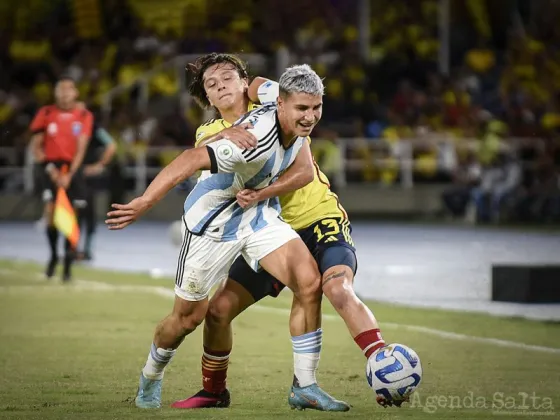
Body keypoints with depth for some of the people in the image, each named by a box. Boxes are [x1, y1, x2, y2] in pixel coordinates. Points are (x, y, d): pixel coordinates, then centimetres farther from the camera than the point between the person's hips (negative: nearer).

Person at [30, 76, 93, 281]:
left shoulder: (83, 116, 1)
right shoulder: (46, 114, 3)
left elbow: (81, 149, -4)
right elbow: (35, 145, 4)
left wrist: (69, 175, -16)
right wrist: (50, 168, -10)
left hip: (72, 168, 0)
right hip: (52, 167, 0)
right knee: (50, 212, -15)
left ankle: (68, 264, 8)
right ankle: (53, 255, 6)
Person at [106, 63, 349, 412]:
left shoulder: (297, 124, -11)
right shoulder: (258, 139, -35)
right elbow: (192, 160, -40)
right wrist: (144, 203, -45)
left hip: (258, 214, 6)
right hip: (213, 223, -6)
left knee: (309, 282, -17)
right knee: (188, 317, 8)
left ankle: (305, 386, -6)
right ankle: (151, 378, 40)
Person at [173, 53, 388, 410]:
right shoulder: (211, 131, 8)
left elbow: (304, 171, -15)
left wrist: (261, 195, -29)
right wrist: (224, 135, -37)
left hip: (320, 218, -4)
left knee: (339, 290, -30)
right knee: (219, 308, -4)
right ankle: (214, 391, 17)